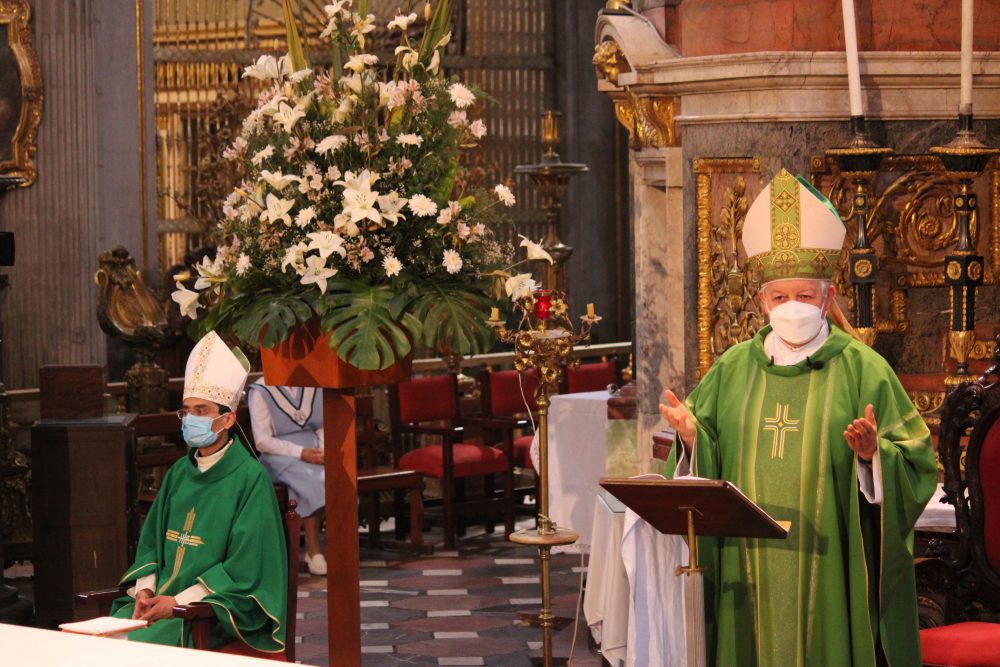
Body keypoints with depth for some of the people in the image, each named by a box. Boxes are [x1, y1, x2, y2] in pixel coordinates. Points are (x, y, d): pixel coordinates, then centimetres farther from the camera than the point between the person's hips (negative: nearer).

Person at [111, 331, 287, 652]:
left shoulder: (250, 477, -7)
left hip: (214, 611, -6)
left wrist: (179, 601, -16)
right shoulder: (180, 472, 13)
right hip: (162, 599, 6)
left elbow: (244, 567, -12)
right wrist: (145, 590, -2)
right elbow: (151, 541, 18)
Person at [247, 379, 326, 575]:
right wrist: (300, 453, -18)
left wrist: (323, 450, -5)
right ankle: (314, 551, -26)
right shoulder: (260, 391, -1)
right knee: (310, 479, -35)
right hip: (280, 456, -4)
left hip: (314, 451, 4)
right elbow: (262, 441, -7)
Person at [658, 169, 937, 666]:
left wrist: (872, 454, -23)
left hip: (829, 566, -3)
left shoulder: (861, 368, 0)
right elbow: (706, 465, 11)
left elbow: (914, 461, -4)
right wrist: (691, 435, -9)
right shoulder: (734, 368, 10)